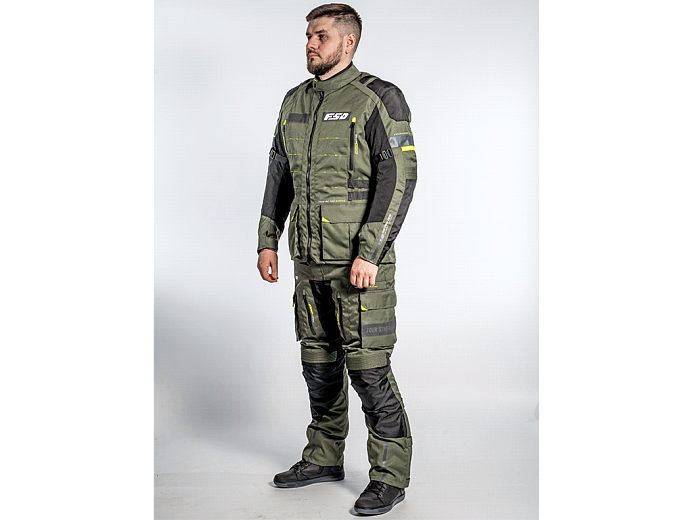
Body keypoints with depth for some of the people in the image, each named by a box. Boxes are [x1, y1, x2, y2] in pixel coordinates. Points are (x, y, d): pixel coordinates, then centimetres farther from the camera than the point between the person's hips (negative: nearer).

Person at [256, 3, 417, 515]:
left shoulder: (379, 99, -7)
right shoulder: (295, 102, 14)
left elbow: (400, 178, -14)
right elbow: (280, 174, 18)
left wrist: (369, 253, -20)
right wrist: (268, 240, 11)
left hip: (361, 261, -7)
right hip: (309, 260, 7)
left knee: (368, 368, -4)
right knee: (319, 361, 15)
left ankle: (391, 476, 10)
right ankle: (324, 458, 30)